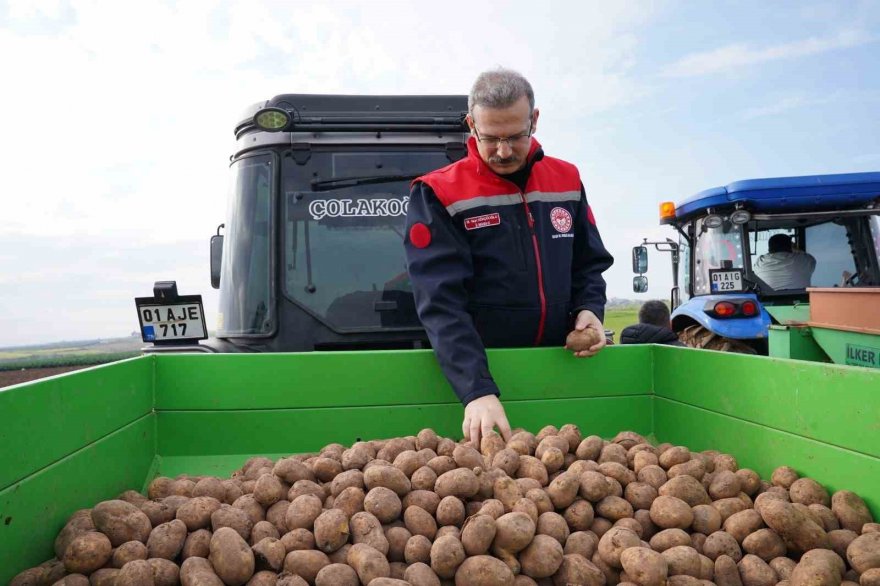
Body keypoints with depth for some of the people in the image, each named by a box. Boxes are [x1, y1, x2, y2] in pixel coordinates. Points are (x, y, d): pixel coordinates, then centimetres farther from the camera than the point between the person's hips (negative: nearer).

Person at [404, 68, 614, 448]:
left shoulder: (566, 181, 5)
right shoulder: (437, 195, -10)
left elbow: (589, 264, 16)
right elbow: (442, 304, -20)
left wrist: (589, 309, -6)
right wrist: (478, 390, -31)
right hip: (472, 373, -4)